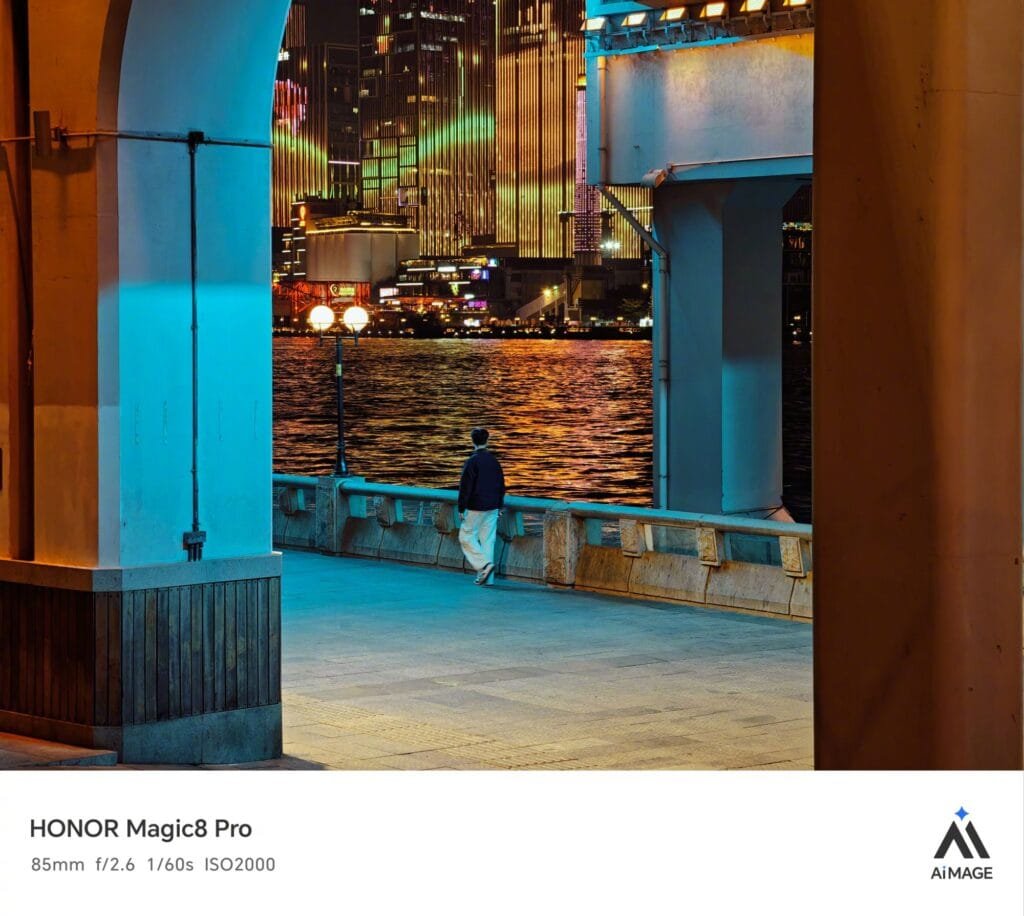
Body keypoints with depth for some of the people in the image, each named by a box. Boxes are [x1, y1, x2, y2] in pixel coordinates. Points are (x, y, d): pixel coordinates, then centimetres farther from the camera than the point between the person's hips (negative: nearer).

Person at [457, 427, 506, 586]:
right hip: (492, 507, 6)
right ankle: (486, 577, 7)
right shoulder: (494, 461, 7)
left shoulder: (472, 461, -13)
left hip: (476, 507, -6)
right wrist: (500, 505, 22)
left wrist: (462, 508, -6)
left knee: (466, 536, 4)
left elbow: (465, 486, -13)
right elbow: (501, 484, 14)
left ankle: (484, 564, -14)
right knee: (488, 540, 8)